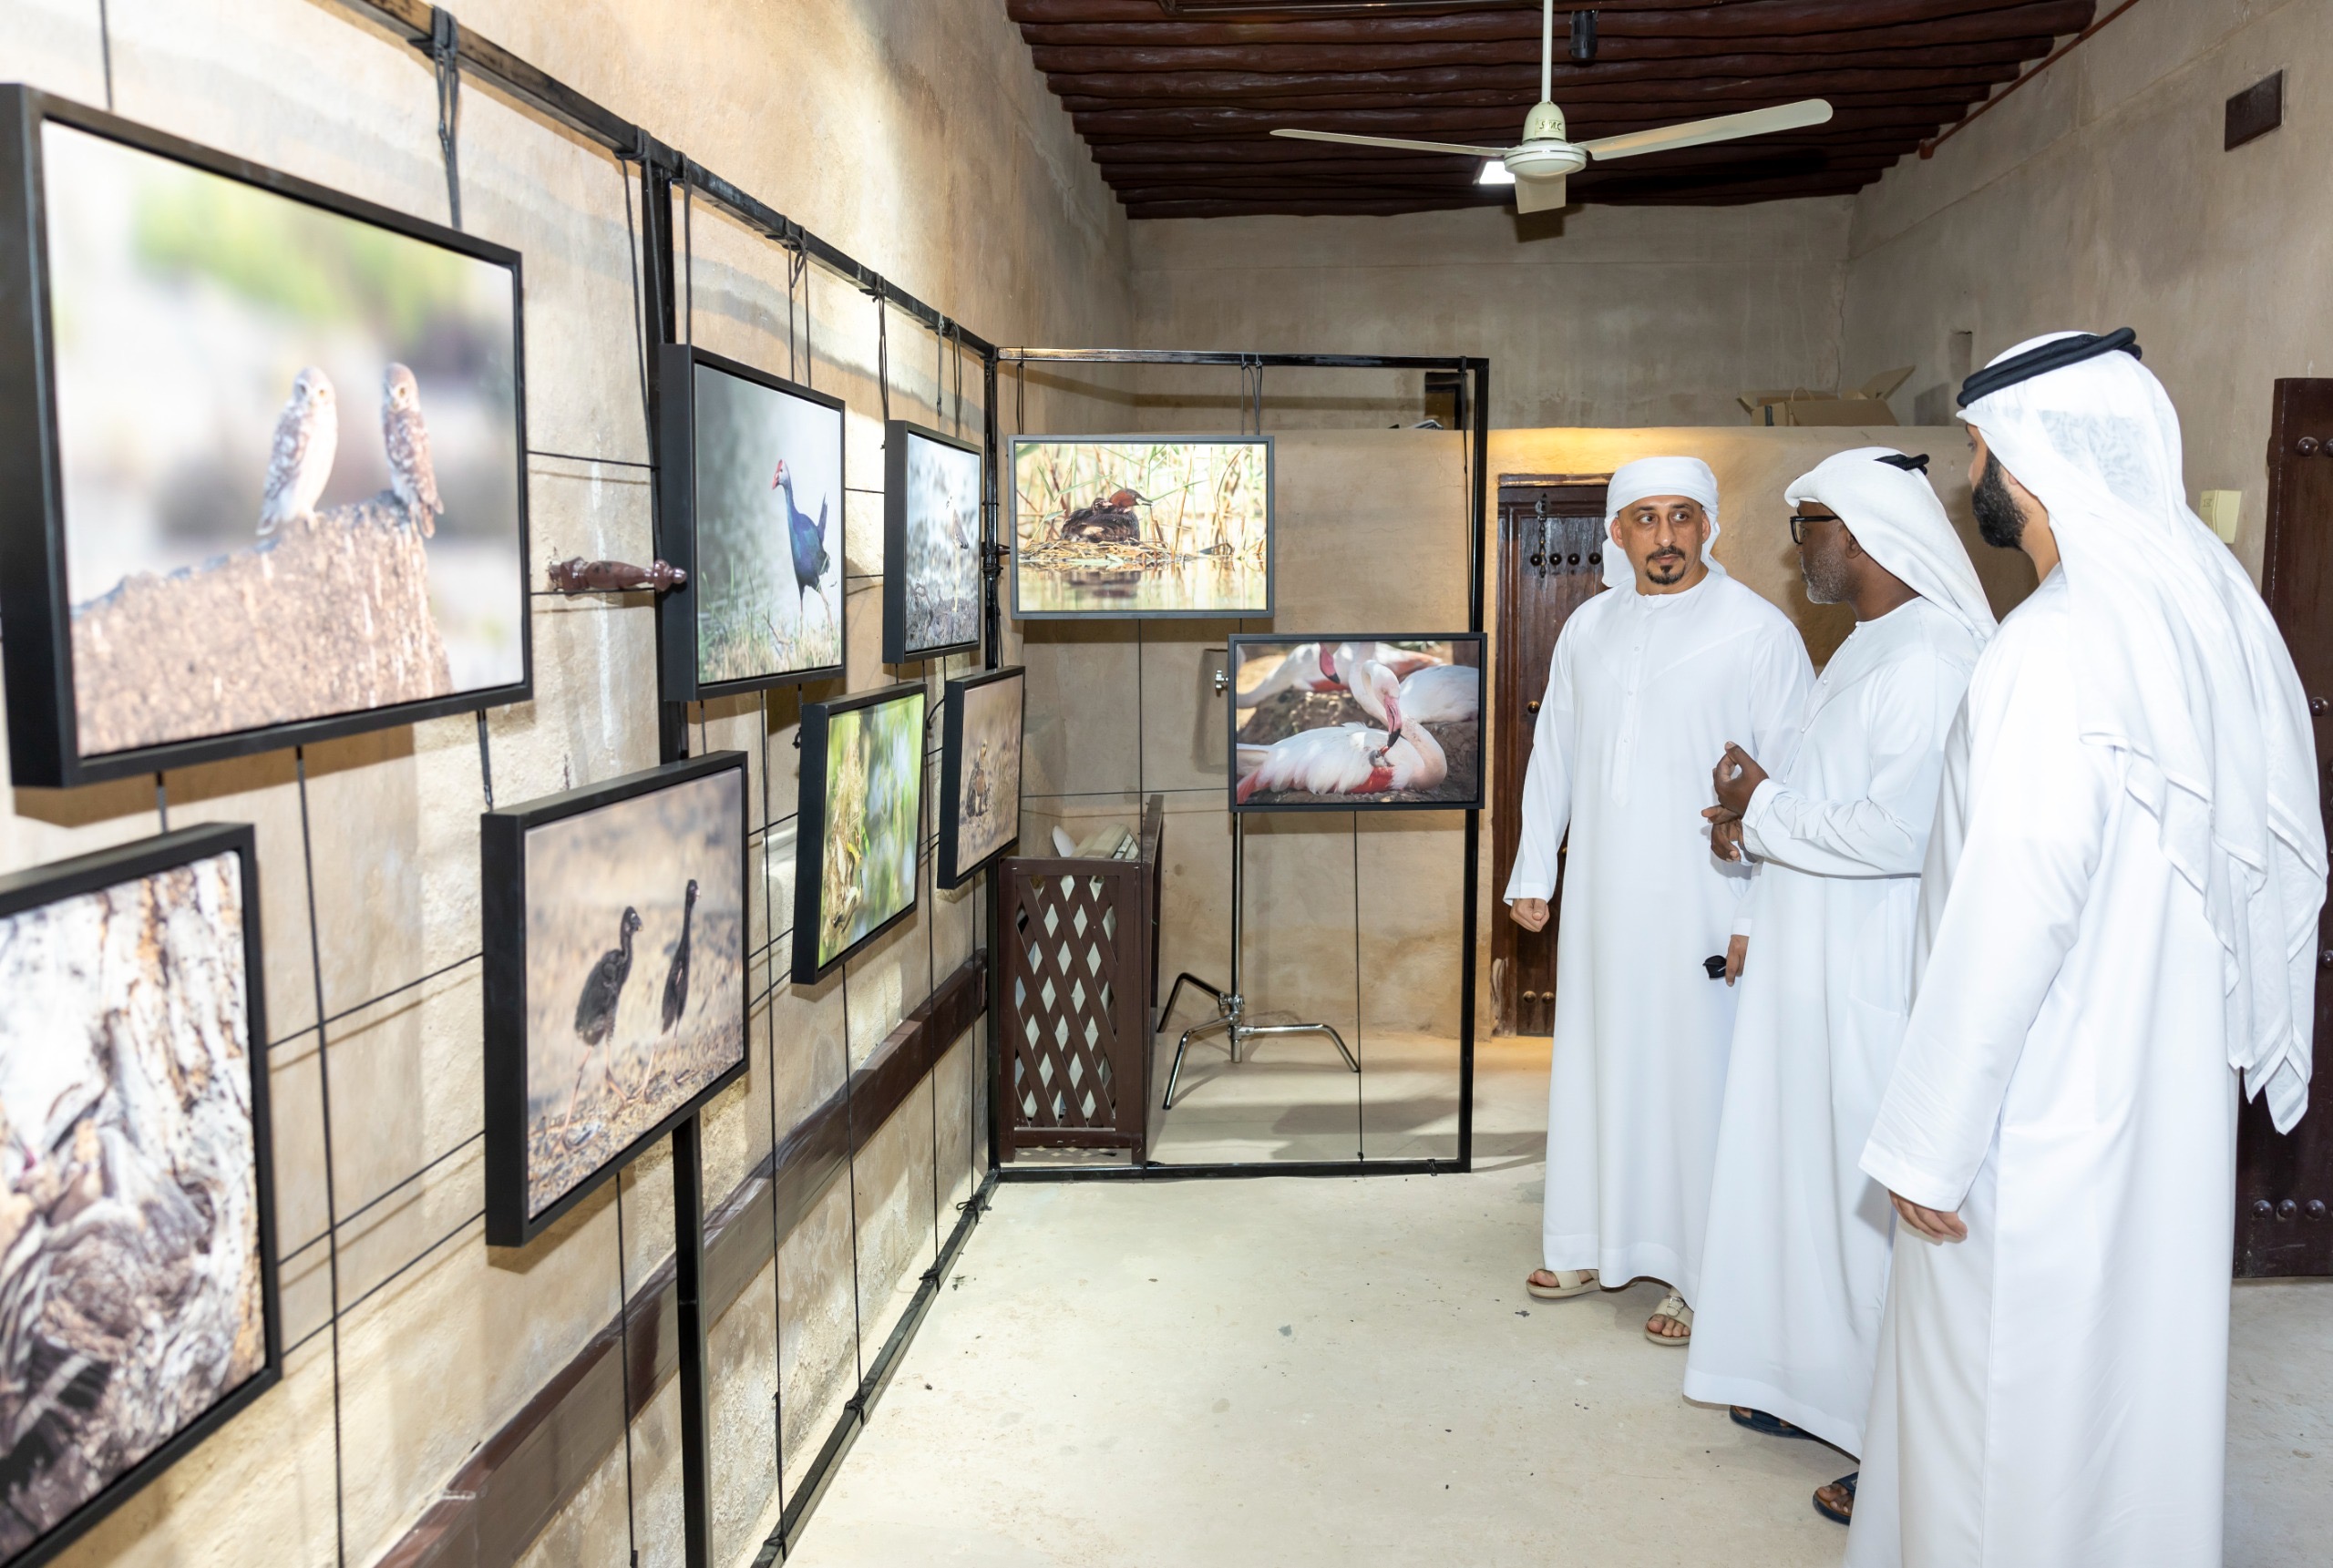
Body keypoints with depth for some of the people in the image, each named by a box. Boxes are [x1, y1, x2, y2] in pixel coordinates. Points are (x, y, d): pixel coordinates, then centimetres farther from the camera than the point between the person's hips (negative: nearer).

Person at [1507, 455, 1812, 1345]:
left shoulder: (1759, 632, -7)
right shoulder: (1588, 627, 9)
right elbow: (1553, 754, 15)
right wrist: (1532, 872, 12)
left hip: (1703, 903, -5)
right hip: (1602, 896, 5)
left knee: (1698, 1079, 1)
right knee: (1597, 1064, 13)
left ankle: (1705, 1278, 15)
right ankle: (1595, 1245, 29)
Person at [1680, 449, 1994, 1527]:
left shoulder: (1933, 656, -19)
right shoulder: (1867, 648, 14)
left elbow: (1900, 831, -27)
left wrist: (1763, 814, -14)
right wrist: (1761, 823, 3)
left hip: (1878, 984, -10)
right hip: (1812, 973, 10)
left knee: (1876, 1199, 1)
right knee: (1815, 1177, 17)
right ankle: (1824, 1385, 32)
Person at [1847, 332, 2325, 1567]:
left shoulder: (2056, 646, -23)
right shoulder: (2219, 611, 4)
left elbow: (2011, 917, -25)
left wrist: (1931, 1141, -17)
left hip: (2044, 1111, -9)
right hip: (2173, 1092, 9)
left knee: (2014, 1394, 7)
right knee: (2137, 1364, 22)